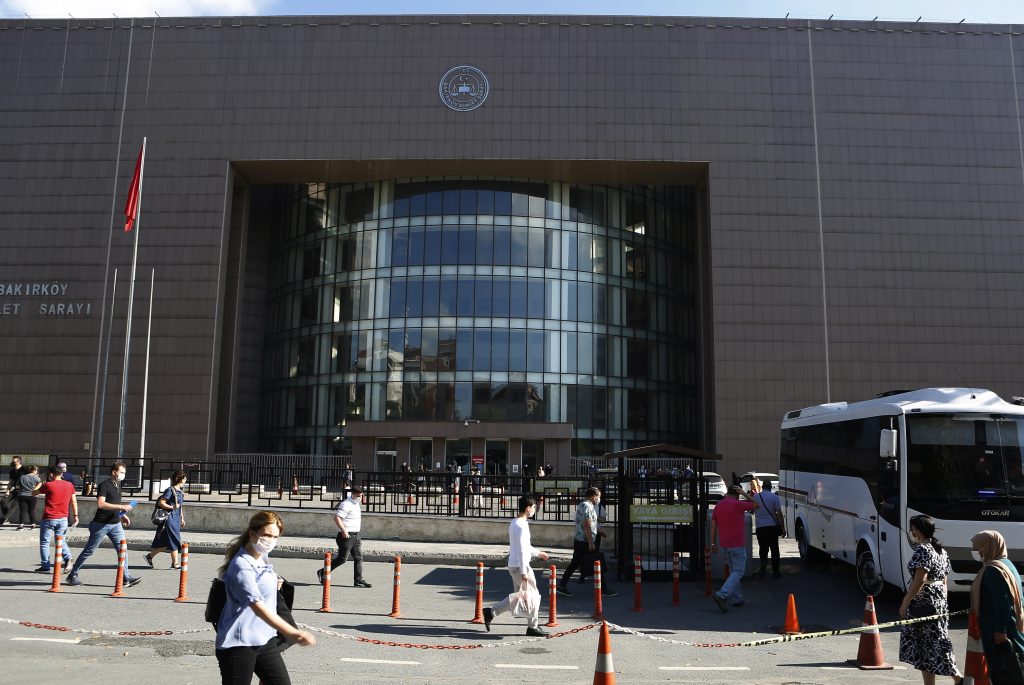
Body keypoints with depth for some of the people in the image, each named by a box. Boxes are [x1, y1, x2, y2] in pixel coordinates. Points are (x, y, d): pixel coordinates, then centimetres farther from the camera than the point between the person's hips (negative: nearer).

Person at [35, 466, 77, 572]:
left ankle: (45, 566, 11)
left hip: (49, 518, -4)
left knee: (44, 542, 10)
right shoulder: (70, 485, 4)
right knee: (61, 541, 14)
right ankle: (68, 559, -9)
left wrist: (41, 483, 22)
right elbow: (74, 501, 6)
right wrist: (75, 515, 11)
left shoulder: (48, 485, -8)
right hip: (63, 518, 4)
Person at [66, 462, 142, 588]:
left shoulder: (118, 485, 12)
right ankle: (73, 575, 21)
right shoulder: (104, 485, -14)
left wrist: (122, 515, 15)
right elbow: (100, 504, -27)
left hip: (116, 524, 7)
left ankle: (126, 577, -1)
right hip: (101, 524, -7)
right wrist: (121, 507, -29)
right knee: (89, 550, 5)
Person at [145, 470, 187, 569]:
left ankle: (149, 556, 26)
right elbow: (160, 502, -14)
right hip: (170, 518, -8)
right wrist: (172, 507, -21)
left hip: (176, 519, 9)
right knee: (174, 541, -4)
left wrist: (182, 518, 21)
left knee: (165, 543, 12)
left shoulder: (180, 491, 14)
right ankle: (175, 563, 2)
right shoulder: (170, 490, -11)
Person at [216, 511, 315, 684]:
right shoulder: (242, 566, -22)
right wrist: (292, 633, -42)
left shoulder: (263, 558, 7)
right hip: (238, 643, -8)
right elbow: (258, 606, -34)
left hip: (265, 639, 8)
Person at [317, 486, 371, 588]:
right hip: (346, 536, -9)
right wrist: (343, 530, -31)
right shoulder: (346, 504, -15)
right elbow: (336, 518, -24)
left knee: (358, 558, 6)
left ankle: (359, 581, 10)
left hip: (355, 536, 9)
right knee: (342, 559, -4)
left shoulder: (357, 504, 15)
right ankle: (322, 573, 11)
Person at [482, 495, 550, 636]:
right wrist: (524, 572, -21)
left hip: (514, 566, 10)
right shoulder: (521, 526, -19)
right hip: (519, 566, -10)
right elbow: (521, 550, -22)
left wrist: (538, 553, 32)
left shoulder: (515, 523, 12)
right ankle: (532, 627, 10)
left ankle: (491, 612, 14)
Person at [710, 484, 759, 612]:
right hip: (736, 544, -7)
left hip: (725, 544, 7)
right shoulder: (737, 504, -13)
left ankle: (737, 599, 21)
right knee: (738, 571, -3)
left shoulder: (718, 505, 9)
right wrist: (745, 494, 0)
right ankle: (721, 595, -17)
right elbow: (757, 505, -1)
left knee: (733, 570, 18)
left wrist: (713, 543, 13)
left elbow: (713, 525, 9)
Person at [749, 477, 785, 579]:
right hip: (772, 526, -2)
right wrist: (783, 528, -1)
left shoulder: (755, 497, 4)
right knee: (774, 549, 7)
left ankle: (763, 568, -2)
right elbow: (779, 514, -7)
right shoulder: (774, 497, -4)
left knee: (763, 549, 12)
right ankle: (775, 572, 9)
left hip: (760, 527, 2)